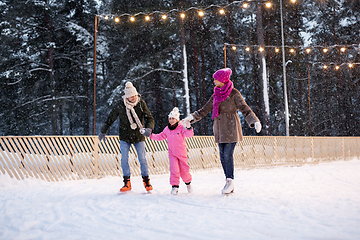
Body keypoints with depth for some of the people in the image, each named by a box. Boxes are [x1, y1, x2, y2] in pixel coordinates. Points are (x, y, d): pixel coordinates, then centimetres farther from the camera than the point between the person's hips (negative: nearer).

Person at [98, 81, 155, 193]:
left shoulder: (141, 103, -9)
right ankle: (127, 182, 6)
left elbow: (150, 118, -9)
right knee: (124, 159, -3)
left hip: (139, 136, 0)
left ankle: (146, 181, 13)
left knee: (142, 159, 0)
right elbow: (110, 119, 4)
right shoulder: (120, 105, -9)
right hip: (125, 136, 0)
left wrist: (149, 128, -31)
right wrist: (103, 132, 10)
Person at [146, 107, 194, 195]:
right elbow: (161, 136, 18)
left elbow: (189, 134, -25)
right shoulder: (167, 129, 4)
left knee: (184, 170, 6)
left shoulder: (181, 127, -10)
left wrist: (188, 128, -45)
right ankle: (175, 186, -3)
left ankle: (188, 182, 32)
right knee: (174, 169, -12)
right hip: (172, 153, 3)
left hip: (182, 153, -2)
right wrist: (151, 136, 10)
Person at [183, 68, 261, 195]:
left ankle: (230, 181, 1)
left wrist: (254, 121, -21)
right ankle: (229, 183, 9)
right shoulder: (216, 95, 13)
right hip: (220, 129, 6)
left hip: (231, 128, -6)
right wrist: (192, 117, 13)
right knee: (223, 156, 3)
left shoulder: (234, 93, -4)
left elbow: (245, 109, -8)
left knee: (228, 155, -10)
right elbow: (205, 110, 20)